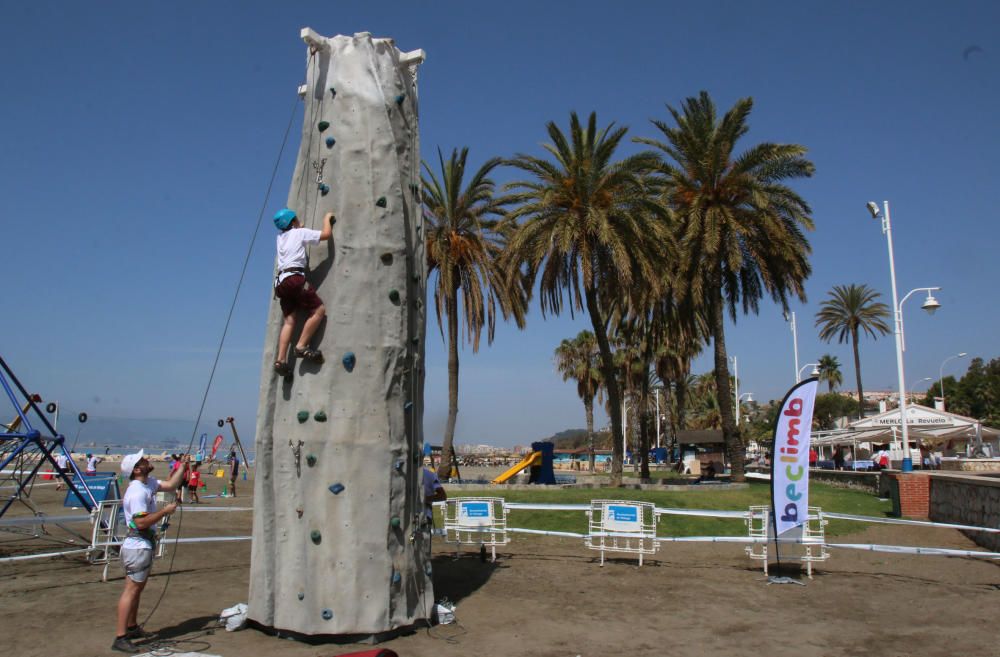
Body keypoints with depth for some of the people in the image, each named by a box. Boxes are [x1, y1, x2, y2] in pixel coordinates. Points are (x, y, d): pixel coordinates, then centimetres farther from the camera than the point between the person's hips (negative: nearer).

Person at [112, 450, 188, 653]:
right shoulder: (137, 492, -22)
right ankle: (120, 638, -4)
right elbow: (142, 522, -26)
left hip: (144, 545, 10)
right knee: (131, 590, -7)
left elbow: (170, 485, 13)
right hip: (138, 546, -10)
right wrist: (165, 511, -20)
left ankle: (132, 628, 30)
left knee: (137, 588, 18)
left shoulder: (148, 483, 7)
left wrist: (183, 466, 6)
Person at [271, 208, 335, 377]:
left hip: (281, 281, 7)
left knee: (289, 321, 2)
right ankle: (302, 346, -12)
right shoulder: (300, 232, 7)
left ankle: (281, 360, -10)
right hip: (294, 278, -7)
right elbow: (326, 234, 4)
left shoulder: (280, 237, 24)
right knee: (319, 310, -5)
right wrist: (327, 218, 19)